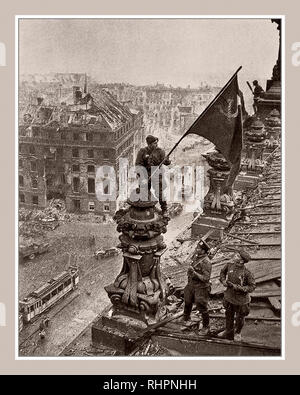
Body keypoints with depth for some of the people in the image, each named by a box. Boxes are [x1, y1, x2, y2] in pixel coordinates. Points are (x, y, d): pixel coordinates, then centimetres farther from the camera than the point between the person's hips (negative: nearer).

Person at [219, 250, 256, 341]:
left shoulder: (247, 273, -25)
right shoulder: (229, 265, -10)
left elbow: (252, 287, -19)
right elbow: (222, 272, 11)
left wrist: (238, 287, -27)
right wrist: (223, 281, -7)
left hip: (241, 300, -4)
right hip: (229, 297, 4)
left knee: (240, 318, 16)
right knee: (229, 316, 22)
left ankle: (238, 333, 44)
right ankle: (228, 332, 45)